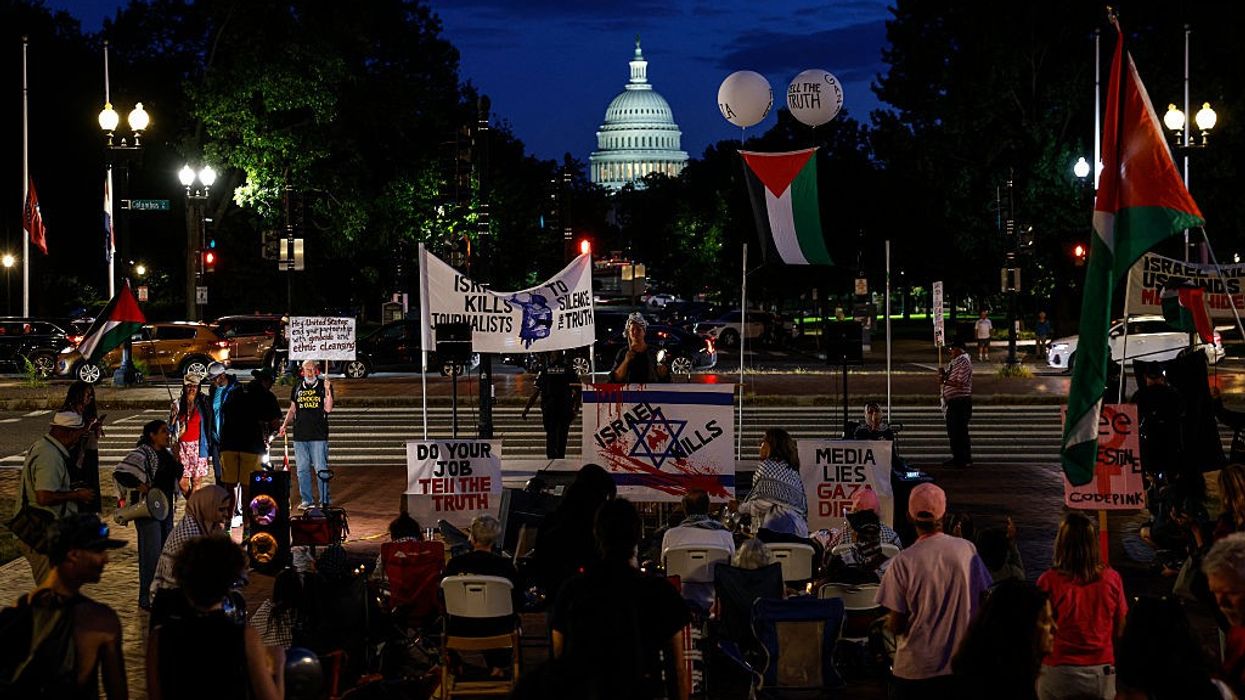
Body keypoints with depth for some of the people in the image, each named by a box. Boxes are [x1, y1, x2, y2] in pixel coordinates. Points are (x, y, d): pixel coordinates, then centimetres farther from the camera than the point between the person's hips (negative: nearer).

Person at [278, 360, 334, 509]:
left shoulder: (323, 386, 3)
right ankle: (307, 500, 14)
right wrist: (284, 425, 10)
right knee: (302, 469, 6)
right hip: (300, 435, 4)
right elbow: (292, 410, 22)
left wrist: (327, 391, -17)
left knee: (321, 469, -6)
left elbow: (328, 409, -7)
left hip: (319, 435, -4)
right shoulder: (297, 388, 13)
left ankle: (324, 501, 1)